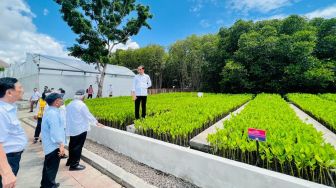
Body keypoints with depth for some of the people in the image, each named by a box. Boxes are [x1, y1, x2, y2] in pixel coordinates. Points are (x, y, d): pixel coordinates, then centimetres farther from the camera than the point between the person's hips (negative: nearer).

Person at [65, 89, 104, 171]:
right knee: (78, 147, 2)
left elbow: (67, 116, 14)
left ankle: (70, 161, 36)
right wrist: (96, 123, -1)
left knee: (72, 145, 21)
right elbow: (88, 115, -14)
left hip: (72, 129, 8)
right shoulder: (81, 105, -19)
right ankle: (74, 165, 12)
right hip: (80, 129, -8)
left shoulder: (69, 104, 6)